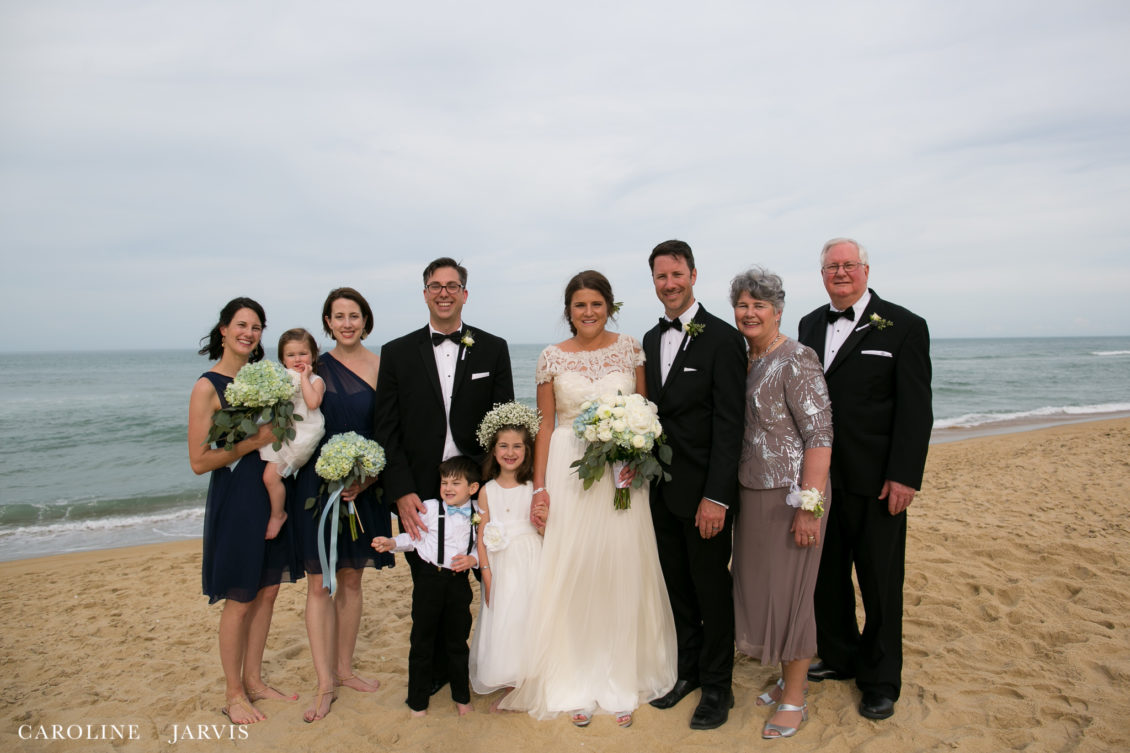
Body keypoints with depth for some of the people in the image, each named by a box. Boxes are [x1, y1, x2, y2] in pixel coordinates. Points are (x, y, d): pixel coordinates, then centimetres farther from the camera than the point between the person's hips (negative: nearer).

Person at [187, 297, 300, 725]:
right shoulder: (208, 386, -11)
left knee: (267, 592, 13)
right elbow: (199, 461, -14)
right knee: (239, 601, 5)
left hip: (272, 494, 6)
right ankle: (233, 694, 22)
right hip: (236, 500, -6)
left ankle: (254, 680, 29)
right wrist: (255, 440, -21)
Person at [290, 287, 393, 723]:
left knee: (351, 579, 13)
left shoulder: (382, 367, 1)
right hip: (318, 485, -2)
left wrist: (367, 477, -11)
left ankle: (344, 669, 29)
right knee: (320, 584, 2)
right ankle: (325, 684, 13)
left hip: (363, 488, 2)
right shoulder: (314, 368, -1)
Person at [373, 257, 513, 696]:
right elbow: (385, 430, 0)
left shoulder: (493, 349, 4)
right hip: (419, 495, 1)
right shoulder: (397, 353, 4)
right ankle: (437, 669, 34)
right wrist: (401, 492, -10)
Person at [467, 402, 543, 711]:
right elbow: (481, 535, 1)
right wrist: (486, 574, -4)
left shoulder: (534, 488, -1)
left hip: (531, 565, -1)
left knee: (530, 619, 1)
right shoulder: (487, 491, 2)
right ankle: (508, 686, 23)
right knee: (503, 619, 6)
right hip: (501, 566, 1)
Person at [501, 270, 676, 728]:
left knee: (621, 574, 6)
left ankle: (621, 684, 23)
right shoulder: (552, 358, 1)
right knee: (570, 574, 4)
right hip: (568, 473, 0)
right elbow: (544, 425, 3)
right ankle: (577, 685, 21)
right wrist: (539, 487, -4)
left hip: (622, 474, 1)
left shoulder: (630, 348, 3)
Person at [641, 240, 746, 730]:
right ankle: (688, 671, 35)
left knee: (712, 588, 8)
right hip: (661, 490, 6)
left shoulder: (722, 338, -11)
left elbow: (729, 424, -15)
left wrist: (716, 496, -19)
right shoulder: (650, 341, 10)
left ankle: (717, 687, 26)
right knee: (677, 585, 17)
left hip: (703, 491, -6)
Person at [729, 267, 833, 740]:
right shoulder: (742, 361, 8)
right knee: (759, 588, 15)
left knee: (787, 593, 3)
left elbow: (820, 434, -18)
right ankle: (788, 680, 35)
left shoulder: (796, 360, -14)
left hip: (790, 497, -7)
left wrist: (810, 506, -22)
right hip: (751, 495, 7)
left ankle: (794, 701, 21)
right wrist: (733, 497, 10)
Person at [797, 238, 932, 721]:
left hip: (876, 480, -4)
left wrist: (904, 476, -15)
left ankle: (880, 680, 25)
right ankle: (839, 657, 35)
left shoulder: (903, 327, -5)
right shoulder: (810, 325, 9)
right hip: (820, 476, 5)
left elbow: (915, 409, -9)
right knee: (827, 573, 15)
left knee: (880, 582, 8)